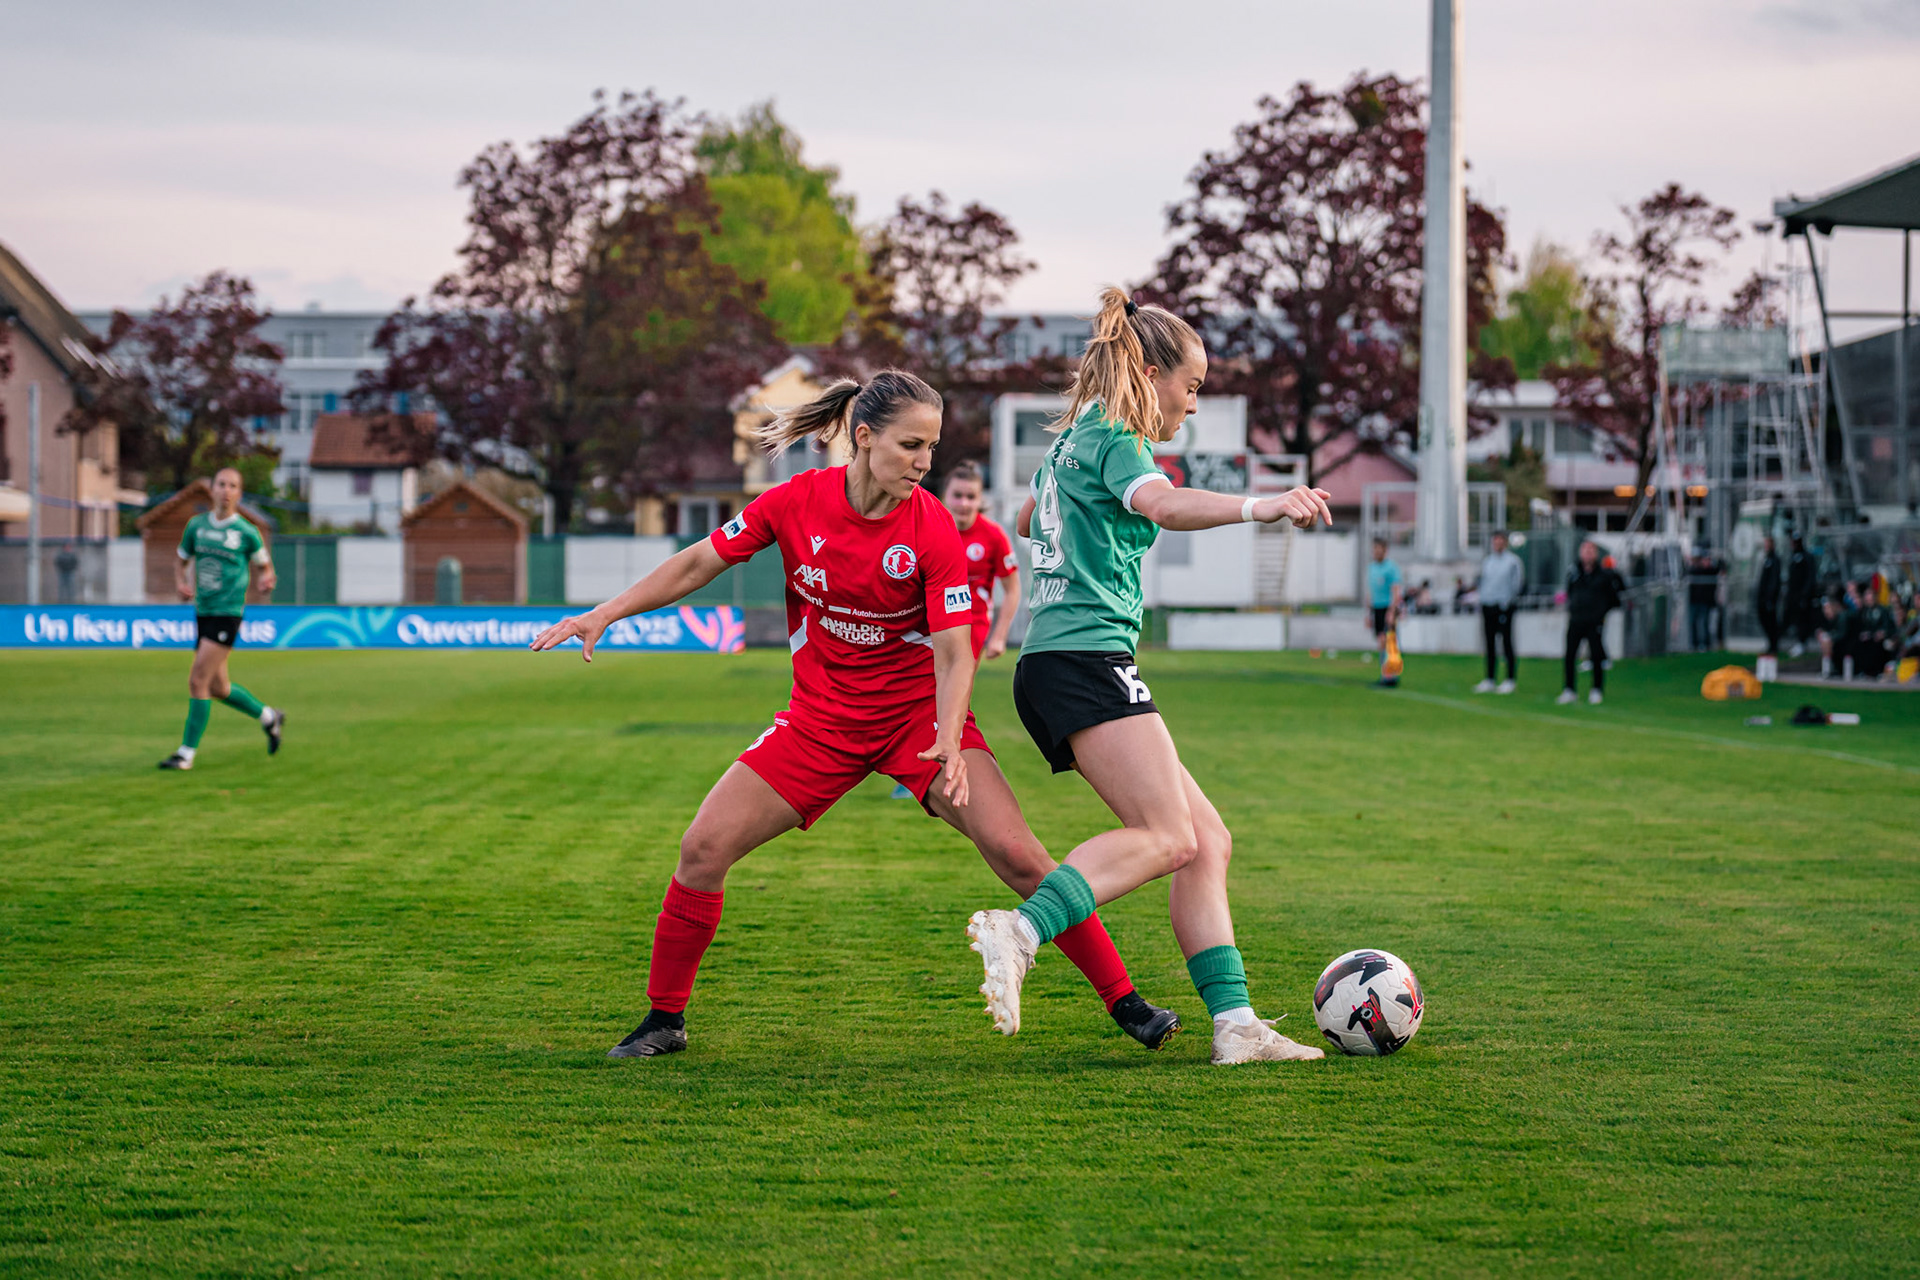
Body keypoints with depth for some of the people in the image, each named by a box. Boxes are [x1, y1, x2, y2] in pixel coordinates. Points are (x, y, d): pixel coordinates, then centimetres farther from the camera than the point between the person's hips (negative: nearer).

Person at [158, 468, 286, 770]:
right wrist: (181, 584, -1)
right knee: (218, 687, 13)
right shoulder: (196, 526, 8)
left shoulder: (246, 532, -3)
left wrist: (265, 581, -12)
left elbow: (263, 565, 10)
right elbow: (182, 562, 19)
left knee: (198, 680, -13)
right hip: (202, 611, 6)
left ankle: (187, 752, -7)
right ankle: (269, 717, 36)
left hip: (228, 613, -6)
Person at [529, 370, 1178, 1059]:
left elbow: (952, 652, -18)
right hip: (822, 715, 2)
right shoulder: (797, 502, -12)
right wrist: (604, 615, -5)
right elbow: (697, 563, 0)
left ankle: (1125, 1004, -6)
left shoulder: (933, 529, -17)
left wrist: (950, 743, -34)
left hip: (918, 712, -2)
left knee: (1017, 855, -17)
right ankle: (664, 1020, 11)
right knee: (703, 849, -8)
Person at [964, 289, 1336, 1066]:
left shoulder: (1072, 442, 24)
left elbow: (1028, 521, 45)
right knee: (1167, 837, -21)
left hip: (1053, 665, 10)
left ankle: (1234, 1022, -2)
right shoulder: (1114, 441, -5)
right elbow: (1166, 505, -29)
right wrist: (1259, 507, -43)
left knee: (1206, 840, 5)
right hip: (1088, 658, -10)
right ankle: (1019, 931, -33)